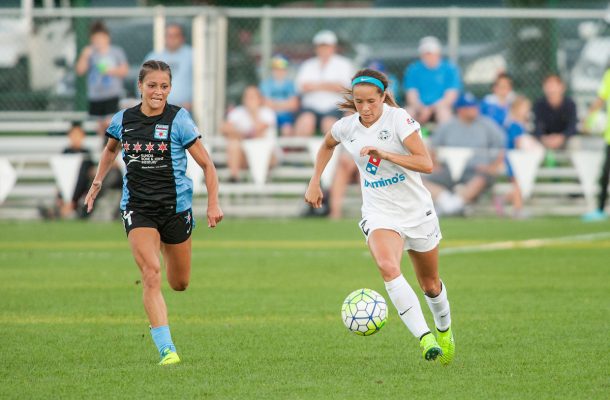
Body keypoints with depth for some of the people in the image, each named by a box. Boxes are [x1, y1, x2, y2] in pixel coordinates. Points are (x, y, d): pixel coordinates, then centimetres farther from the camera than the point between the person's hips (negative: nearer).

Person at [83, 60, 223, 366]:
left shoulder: (178, 120, -9)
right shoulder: (123, 120, 0)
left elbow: (206, 165, -4)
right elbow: (111, 149, 24)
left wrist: (213, 203, -11)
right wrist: (97, 183, 17)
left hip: (175, 207, 0)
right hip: (137, 208, 0)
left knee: (179, 284, 12)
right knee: (151, 274, -19)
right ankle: (166, 349, -20)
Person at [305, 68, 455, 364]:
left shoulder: (398, 119, -16)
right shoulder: (346, 126, -3)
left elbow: (426, 164, -25)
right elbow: (327, 144, 23)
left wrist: (385, 154, -34)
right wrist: (315, 181, 17)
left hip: (417, 211, -1)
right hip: (379, 214, 1)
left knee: (430, 285, 15)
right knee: (387, 267, -31)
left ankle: (444, 331, 48)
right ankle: (424, 339, -38)